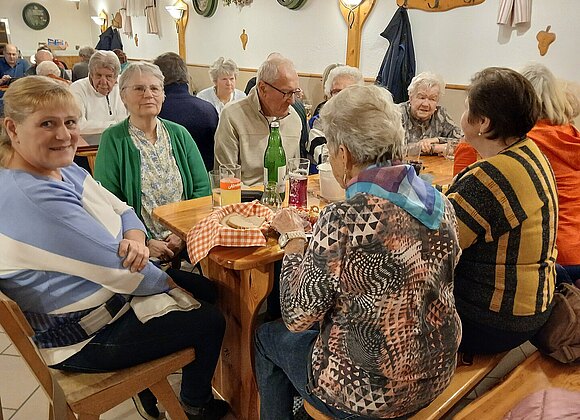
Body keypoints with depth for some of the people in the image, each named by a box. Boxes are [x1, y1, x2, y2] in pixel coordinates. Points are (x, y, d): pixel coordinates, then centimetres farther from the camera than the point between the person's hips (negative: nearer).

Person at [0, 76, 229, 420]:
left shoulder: (65, 169, 0)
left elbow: (121, 209, 5)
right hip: (82, 338, -9)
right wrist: (168, 282, -12)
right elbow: (116, 267, -29)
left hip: (111, 293, 10)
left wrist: (135, 239, -19)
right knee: (210, 321, -1)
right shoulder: (28, 196, -31)